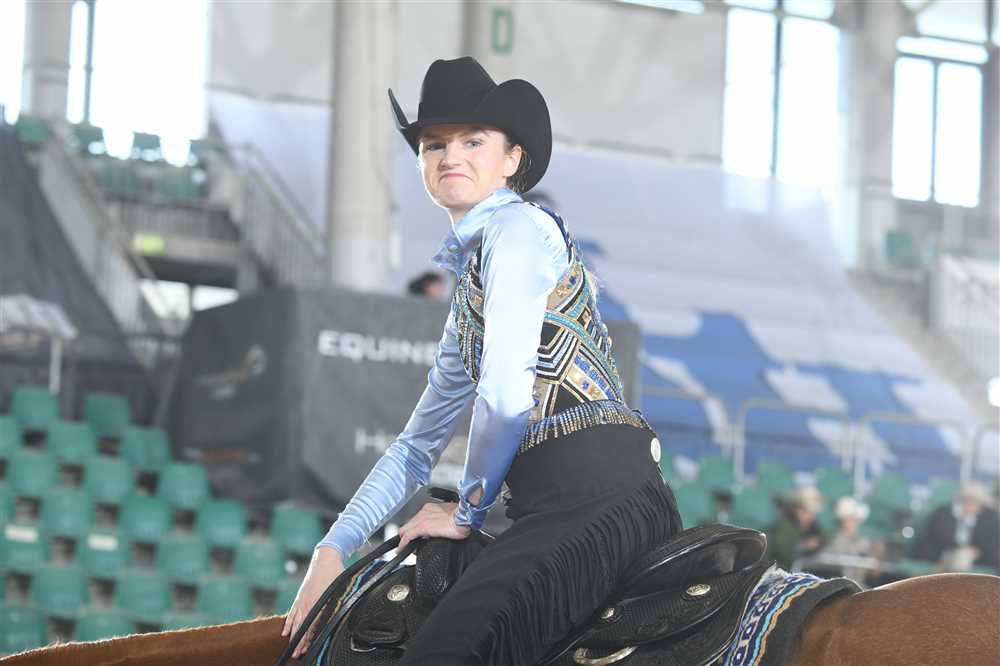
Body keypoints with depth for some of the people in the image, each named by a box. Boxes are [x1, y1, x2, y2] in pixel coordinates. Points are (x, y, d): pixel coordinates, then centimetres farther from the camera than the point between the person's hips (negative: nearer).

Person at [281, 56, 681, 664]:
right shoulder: (467, 285, 27)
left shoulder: (518, 229, -2)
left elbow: (507, 396, -12)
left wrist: (469, 509, 2)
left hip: (599, 490, -10)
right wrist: (332, 551, 22)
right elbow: (419, 443, 31)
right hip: (552, 501, 10)